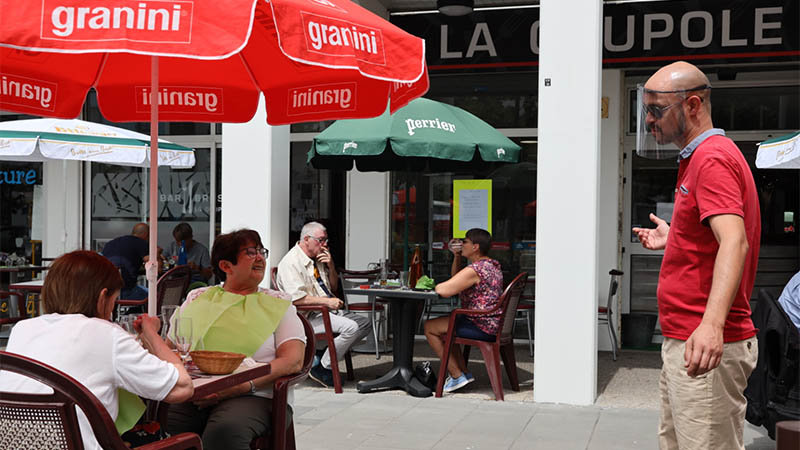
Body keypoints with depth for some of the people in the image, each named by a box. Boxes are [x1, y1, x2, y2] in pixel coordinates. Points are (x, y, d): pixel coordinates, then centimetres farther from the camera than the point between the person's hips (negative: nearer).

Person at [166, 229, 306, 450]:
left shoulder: (278, 305, 13)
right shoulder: (196, 298, 20)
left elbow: (293, 361, 0)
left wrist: (244, 386, -16)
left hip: (253, 397, -2)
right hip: (191, 394, 2)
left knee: (225, 431, -36)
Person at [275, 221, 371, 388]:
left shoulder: (318, 259, 17)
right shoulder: (291, 262, -12)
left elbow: (333, 288, 22)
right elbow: (297, 298, -23)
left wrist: (331, 266, 5)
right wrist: (327, 302, -22)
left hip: (328, 311, 9)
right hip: (308, 317, -9)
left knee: (366, 324, 0)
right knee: (351, 327, -26)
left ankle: (326, 354, -3)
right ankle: (321, 368, -13)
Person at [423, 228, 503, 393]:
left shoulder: (474, 270, -21)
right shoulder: (492, 265, 13)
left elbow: (444, 290, -29)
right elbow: (456, 279, 24)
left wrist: (437, 286, -5)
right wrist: (457, 256, 10)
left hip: (482, 328, -10)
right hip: (493, 324, 10)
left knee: (430, 327, 2)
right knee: (442, 330, 26)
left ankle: (457, 375, 6)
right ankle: (464, 372, 23)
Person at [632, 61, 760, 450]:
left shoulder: (712, 158, -16)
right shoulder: (697, 158, 18)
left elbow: (734, 242, -31)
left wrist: (712, 324, -42)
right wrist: (671, 238, 29)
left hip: (707, 346, -11)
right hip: (681, 340, 11)